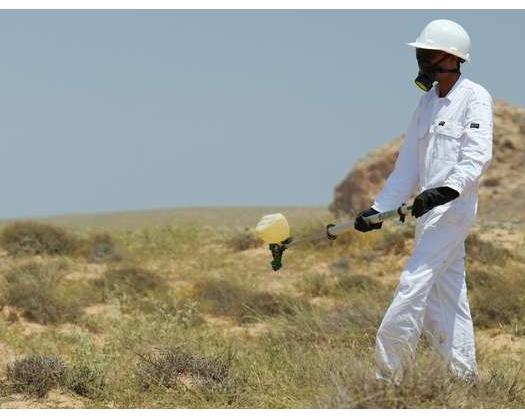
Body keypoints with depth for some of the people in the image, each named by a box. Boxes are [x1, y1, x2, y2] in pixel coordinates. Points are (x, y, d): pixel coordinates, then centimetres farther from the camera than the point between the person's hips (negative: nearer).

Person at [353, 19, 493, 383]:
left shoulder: (475, 98, -6)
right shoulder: (428, 101, 17)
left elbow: (477, 156, -17)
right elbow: (408, 165, 19)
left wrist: (446, 189, -33)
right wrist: (379, 209, 12)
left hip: (453, 207, -8)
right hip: (426, 210, 8)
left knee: (415, 284, -15)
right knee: (444, 294, 8)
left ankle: (387, 376, -16)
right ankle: (465, 375, 14)